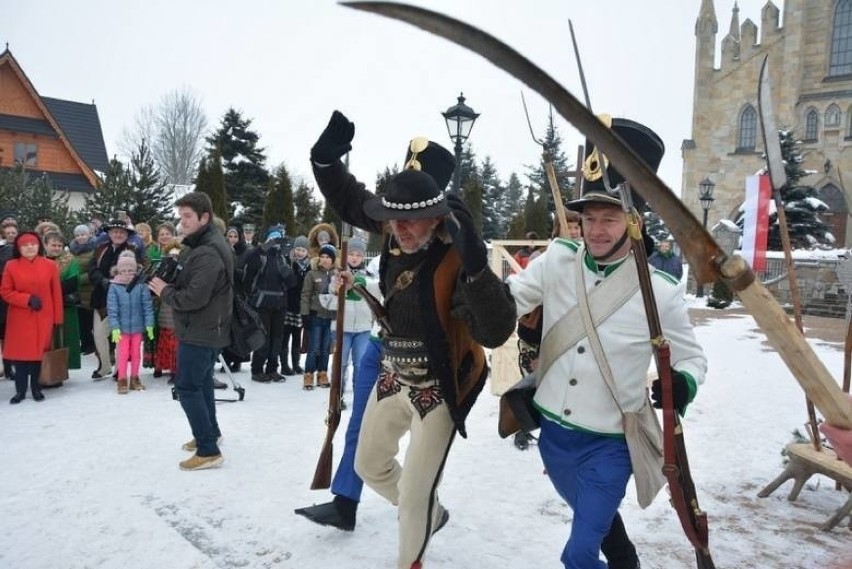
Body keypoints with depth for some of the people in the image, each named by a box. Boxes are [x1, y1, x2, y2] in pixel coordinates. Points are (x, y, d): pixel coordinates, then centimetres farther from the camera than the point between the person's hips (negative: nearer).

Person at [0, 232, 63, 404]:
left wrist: (57, 318, 0)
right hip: (19, 318, 0)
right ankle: (20, 390, 12)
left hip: (43, 318, 0)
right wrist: (27, 299, -15)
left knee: (40, 351, 5)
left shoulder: (50, 265, 0)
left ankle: (36, 388, 19)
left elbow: (56, 293, 2)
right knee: (20, 353, 1)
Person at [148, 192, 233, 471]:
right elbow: (187, 283, 18)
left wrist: (164, 291, -13)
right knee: (201, 381, 22)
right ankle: (210, 432, 38)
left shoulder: (209, 253, -24)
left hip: (200, 331, -11)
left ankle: (208, 450, -1)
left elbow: (194, 298, -29)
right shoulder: (201, 245, 11)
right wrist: (169, 279, -1)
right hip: (208, 328, 11)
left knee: (187, 387, -6)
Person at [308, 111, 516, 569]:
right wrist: (326, 158, -14)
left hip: (440, 389, -7)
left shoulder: (456, 259, -31)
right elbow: (349, 199, 4)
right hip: (394, 378, 8)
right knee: (369, 464, 24)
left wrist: (475, 265, -53)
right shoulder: (398, 234, -12)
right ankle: (431, 514, 51)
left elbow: (495, 332, -40)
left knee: (415, 492, 1)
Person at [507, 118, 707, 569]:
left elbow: (691, 358, -2)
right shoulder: (556, 263, -9)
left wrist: (682, 385, -24)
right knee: (595, 517, 30)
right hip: (551, 434, 4)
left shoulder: (659, 292, -15)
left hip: (608, 445, -4)